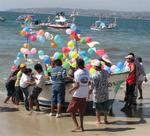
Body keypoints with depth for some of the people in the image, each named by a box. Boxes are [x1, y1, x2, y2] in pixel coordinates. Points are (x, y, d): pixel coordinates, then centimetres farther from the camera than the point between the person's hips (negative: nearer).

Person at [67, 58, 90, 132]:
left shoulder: (77, 72, -14)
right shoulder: (86, 72, 5)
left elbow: (77, 85, -18)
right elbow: (88, 82, 7)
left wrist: (71, 90, -4)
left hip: (77, 95, -6)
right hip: (84, 95, 6)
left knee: (71, 110, 5)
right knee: (81, 111, 15)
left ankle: (77, 126, -2)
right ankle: (81, 127, 15)